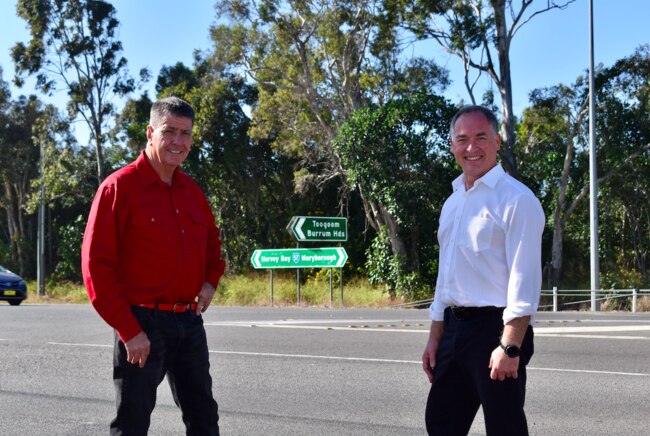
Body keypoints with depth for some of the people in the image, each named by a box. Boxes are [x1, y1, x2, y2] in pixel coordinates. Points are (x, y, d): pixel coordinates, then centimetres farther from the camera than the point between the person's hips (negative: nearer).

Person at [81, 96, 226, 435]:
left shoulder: (192, 191, 10)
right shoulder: (120, 187, -10)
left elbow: (211, 239, 29)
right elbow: (96, 265, -14)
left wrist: (211, 280, 9)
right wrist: (129, 331, -17)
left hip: (190, 321, 7)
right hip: (143, 324, -6)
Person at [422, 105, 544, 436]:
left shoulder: (516, 199, -9)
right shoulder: (453, 203, 15)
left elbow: (524, 280, -16)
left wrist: (510, 346, -21)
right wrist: (435, 337, 17)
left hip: (495, 327, -8)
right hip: (454, 328, 8)